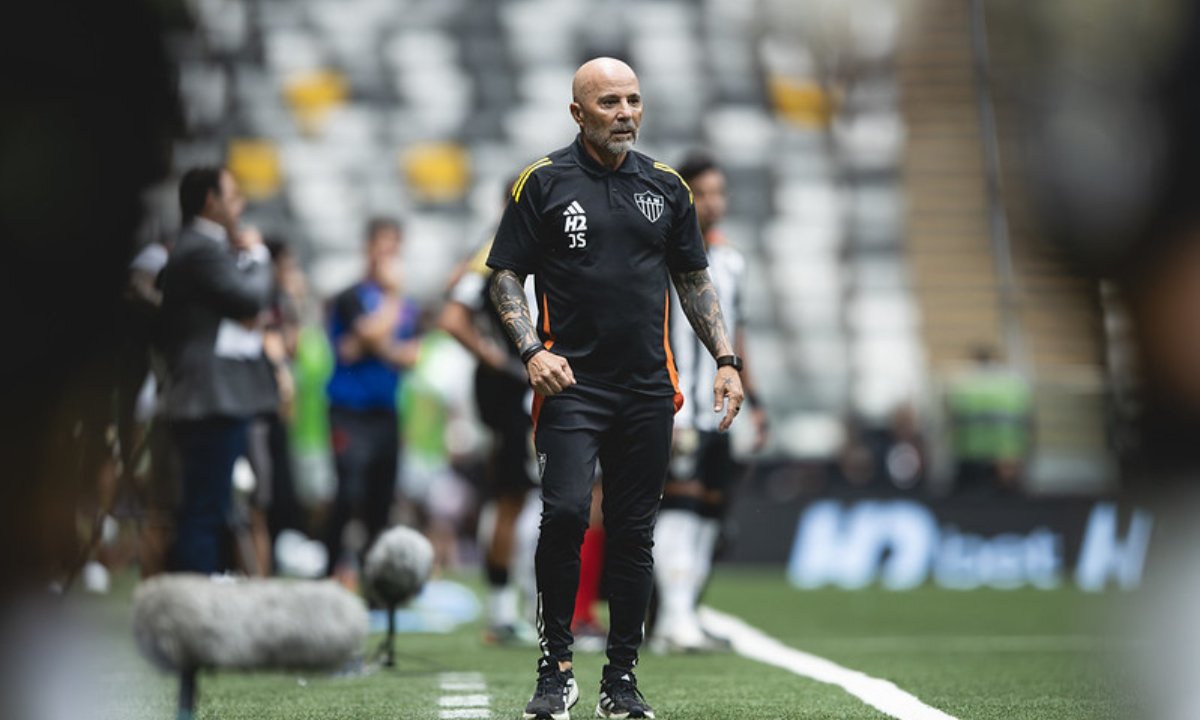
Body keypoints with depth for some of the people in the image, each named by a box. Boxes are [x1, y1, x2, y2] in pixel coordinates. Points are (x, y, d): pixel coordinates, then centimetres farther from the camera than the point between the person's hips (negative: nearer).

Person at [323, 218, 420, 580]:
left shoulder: (406, 305, 14)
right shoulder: (353, 297, -3)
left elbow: (410, 355, 6)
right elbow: (373, 333, -17)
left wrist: (378, 347, -10)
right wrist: (393, 295, -5)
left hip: (386, 411, 6)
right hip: (352, 410, -6)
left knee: (382, 496, 6)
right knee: (350, 492, -16)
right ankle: (330, 568, -11)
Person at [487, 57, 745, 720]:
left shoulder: (666, 187, 12)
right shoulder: (544, 183, 2)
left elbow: (694, 280, 19)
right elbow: (505, 274, 3)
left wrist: (725, 358, 10)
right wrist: (532, 350, -11)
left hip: (649, 390, 4)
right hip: (570, 384, -3)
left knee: (633, 534, 4)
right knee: (565, 513, -18)